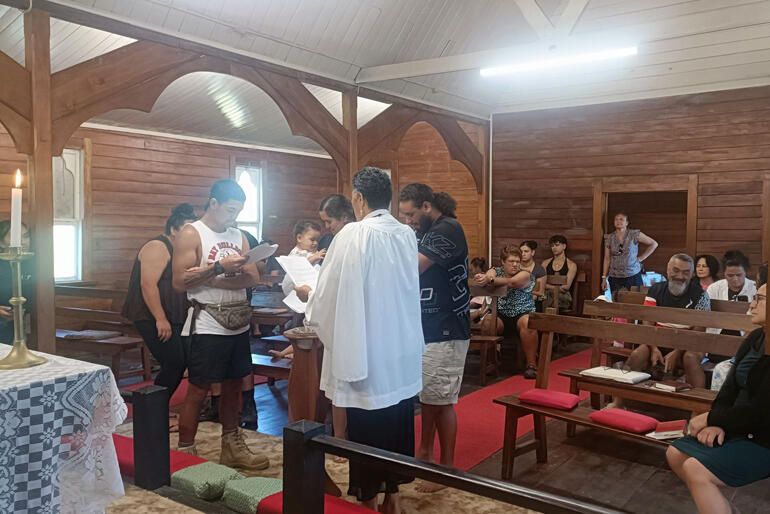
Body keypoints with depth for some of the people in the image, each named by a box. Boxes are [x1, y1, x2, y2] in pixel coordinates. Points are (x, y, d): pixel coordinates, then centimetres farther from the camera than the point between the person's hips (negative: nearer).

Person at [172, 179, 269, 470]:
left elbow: (253, 279, 1)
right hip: (208, 325, -7)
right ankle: (185, 454, 9)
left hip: (238, 324, 7)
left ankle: (232, 448, 27)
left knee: (233, 385, 15)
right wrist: (219, 267, -20)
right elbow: (180, 281, -15)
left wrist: (213, 281, -11)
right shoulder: (191, 235, -6)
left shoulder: (239, 236, 12)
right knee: (198, 390, -2)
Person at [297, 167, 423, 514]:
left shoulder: (353, 235, -16)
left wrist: (309, 296, 9)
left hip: (366, 354, -6)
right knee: (397, 427, 17)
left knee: (366, 433, 8)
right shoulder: (407, 235, 3)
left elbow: (330, 296, -13)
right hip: (403, 354, 6)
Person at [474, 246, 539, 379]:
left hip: (523, 313, -2)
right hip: (501, 315, 2)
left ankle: (531, 364, -24)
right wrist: (482, 278, -45)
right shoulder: (495, 271, 9)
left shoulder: (525, 275, -1)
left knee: (528, 323, -35)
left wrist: (490, 280, -44)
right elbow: (488, 276, -17)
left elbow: (511, 282, -24)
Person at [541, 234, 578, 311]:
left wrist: (550, 287, -13)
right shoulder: (546, 263, 21)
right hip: (546, 294, 3)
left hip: (563, 296, -2)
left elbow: (567, 286, -2)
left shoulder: (571, 265, 11)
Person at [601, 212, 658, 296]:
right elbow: (607, 259, 7)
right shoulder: (609, 238, 5)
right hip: (615, 278, 2)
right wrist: (604, 278, 3)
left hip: (633, 276, -2)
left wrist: (641, 258, 1)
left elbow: (654, 244, 6)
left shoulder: (635, 234, -2)